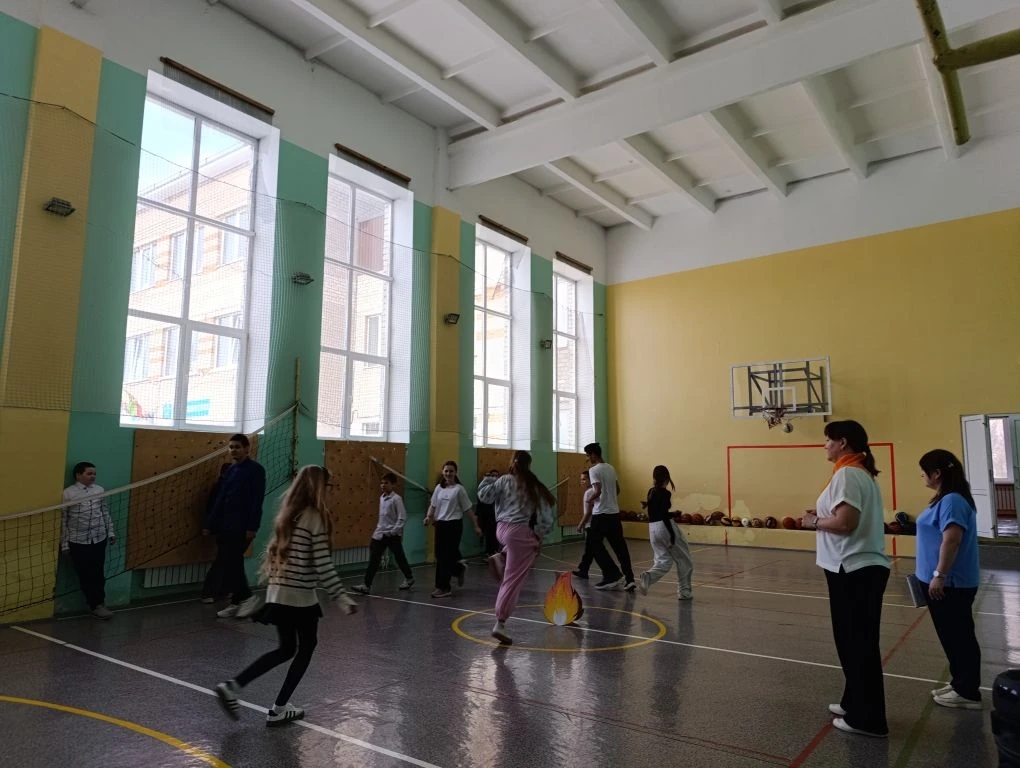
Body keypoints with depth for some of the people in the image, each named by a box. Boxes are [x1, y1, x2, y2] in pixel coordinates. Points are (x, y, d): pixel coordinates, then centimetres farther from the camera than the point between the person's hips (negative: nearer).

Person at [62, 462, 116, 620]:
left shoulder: (99, 490, 6)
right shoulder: (68, 493, -7)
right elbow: (63, 520, -4)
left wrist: (111, 532, 9)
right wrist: (64, 543, -4)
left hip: (99, 539, 3)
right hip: (78, 541, -3)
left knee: (99, 573, 9)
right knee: (85, 575, 4)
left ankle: (99, 603, 22)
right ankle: (97, 605, 15)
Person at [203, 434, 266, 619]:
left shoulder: (255, 469, -9)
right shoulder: (229, 470, 13)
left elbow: (256, 500, -15)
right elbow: (219, 499, 14)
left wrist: (252, 527, -19)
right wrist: (210, 524, 11)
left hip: (242, 526, -8)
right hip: (226, 525, 8)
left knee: (226, 562, -10)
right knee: (232, 563, 10)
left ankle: (247, 597, 2)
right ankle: (237, 602, 19)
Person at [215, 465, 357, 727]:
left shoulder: (287, 514, 7)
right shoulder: (315, 518, -15)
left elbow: (274, 553, 14)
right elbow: (323, 565, -18)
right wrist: (342, 598, -15)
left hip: (278, 593, 7)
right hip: (301, 597, -7)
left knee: (286, 649, 20)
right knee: (305, 649, 13)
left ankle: (232, 686, 13)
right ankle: (278, 710, 19)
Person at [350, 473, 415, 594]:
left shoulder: (396, 499, -14)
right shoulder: (382, 498, 9)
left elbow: (402, 517, -17)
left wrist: (394, 531, -19)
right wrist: (379, 526, 14)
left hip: (392, 535, -7)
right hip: (380, 533, 7)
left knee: (399, 557, 10)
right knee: (373, 559, 0)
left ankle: (409, 578, 31)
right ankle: (366, 585, -1)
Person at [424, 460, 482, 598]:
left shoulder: (459, 489, -6)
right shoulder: (439, 488, 7)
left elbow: (467, 509, -3)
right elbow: (433, 505, 12)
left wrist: (476, 525, -2)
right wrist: (428, 517, -7)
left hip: (454, 525, -5)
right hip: (440, 524, 5)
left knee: (447, 557, -5)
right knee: (440, 556, 8)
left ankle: (443, 587, 4)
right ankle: (459, 569, 35)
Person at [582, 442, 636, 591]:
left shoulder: (594, 470, -12)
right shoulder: (611, 468, 13)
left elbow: (598, 490, -22)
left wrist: (589, 501, -6)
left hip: (601, 514, -8)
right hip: (614, 512, 8)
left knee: (593, 545, 5)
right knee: (620, 546, 7)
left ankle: (613, 575, 0)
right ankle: (629, 579, 3)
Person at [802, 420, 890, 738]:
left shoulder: (847, 474, -16)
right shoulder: (861, 473, 15)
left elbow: (845, 522, -24)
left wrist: (815, 522, -8)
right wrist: (822, 518, 9)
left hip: (854, 569, -10)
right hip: (865, 567, 10)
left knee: (857, 643, 0)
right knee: (856, 641, 18)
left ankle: (867, 718, 9)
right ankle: (856, 704, 29)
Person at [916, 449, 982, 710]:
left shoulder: (952, 500, -20)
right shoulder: (947, 499, 11)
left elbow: (952, 540, -28)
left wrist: (939, 575, -26)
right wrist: (936, 575, 23)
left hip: (950, 583, -10)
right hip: (948, 582, 10)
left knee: (958, 636, 1)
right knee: (953, 635, 17)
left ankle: (968, 693, 11)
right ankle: (960, 684, 27)